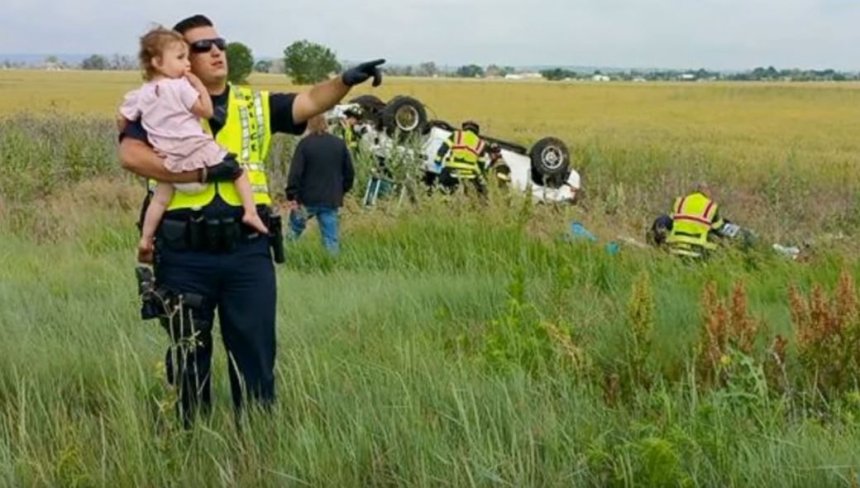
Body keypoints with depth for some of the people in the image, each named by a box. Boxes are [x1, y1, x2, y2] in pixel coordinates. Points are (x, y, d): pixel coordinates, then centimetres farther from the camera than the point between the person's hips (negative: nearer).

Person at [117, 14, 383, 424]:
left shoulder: (255, 105, 11)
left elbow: (310, 102, -2)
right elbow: (130, 155, -15)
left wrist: (345, 81, -22)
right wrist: (201, 172, -19)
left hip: (248, 252, 3)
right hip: (185, 256, -2)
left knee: (255, 353, 9)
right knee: (189, 356, 11)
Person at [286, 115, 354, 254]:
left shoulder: (304, 144, -6)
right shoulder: (340, 144, 8)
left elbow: (295, 173, -11)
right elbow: (349, 173, 13)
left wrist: (292, 196, -9)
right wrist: (341, 191, 23)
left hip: (308, 199, -3)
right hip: (331, 200, 3)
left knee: (295, 228, 15)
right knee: (331, 237, 4)